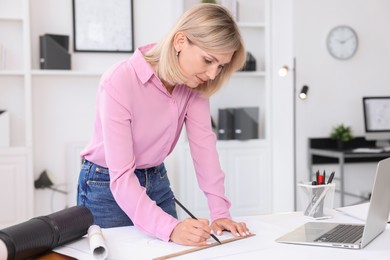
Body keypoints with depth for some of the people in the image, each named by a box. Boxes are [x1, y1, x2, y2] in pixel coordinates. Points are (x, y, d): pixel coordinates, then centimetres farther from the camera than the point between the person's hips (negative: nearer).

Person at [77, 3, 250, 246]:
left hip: (157, 182, 5)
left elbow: (203, 142, -15)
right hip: (107, 187, -5)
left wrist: (220, 212, -22)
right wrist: (171, 228, -44)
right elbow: (121, 177, -33)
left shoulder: (194, 81, -13)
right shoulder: (119, 83, -30)